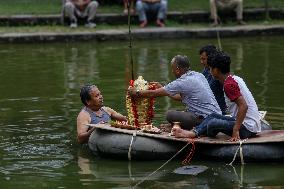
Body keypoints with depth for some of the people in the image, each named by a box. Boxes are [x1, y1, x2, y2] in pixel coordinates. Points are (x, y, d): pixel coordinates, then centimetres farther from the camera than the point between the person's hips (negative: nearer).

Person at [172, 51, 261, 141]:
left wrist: (236, 130, -25)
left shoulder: (229, 84, -18)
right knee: (213, 116, 17)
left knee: (212, 123, -21)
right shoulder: (236, 79, 11)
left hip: (247, 128, -10)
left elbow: (243, 106, -27)